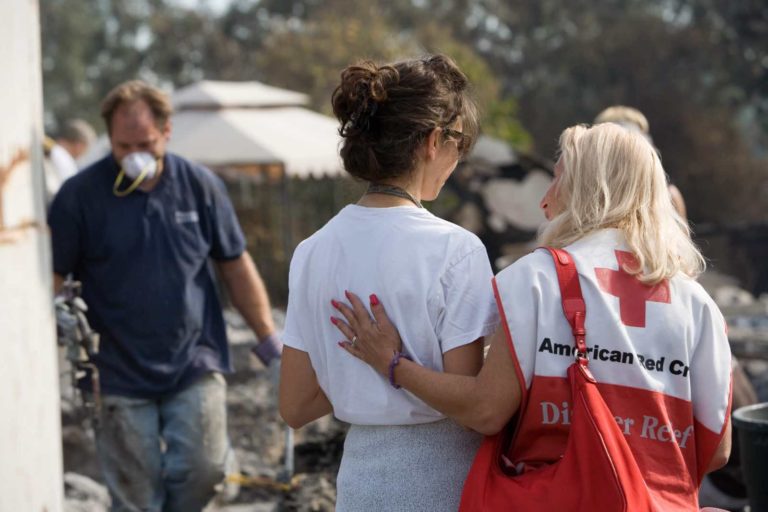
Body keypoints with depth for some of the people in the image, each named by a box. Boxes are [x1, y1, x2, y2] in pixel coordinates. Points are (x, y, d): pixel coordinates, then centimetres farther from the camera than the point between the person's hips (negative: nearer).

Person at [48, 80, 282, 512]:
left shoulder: (200, 185, 2)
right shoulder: (80, 196, -4)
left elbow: (236, 266, 9)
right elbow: (52, 275, 0)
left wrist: (269, 340, 8)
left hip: (195, 363, 1)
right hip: (120, 375, -1)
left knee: (202, 468, -9)